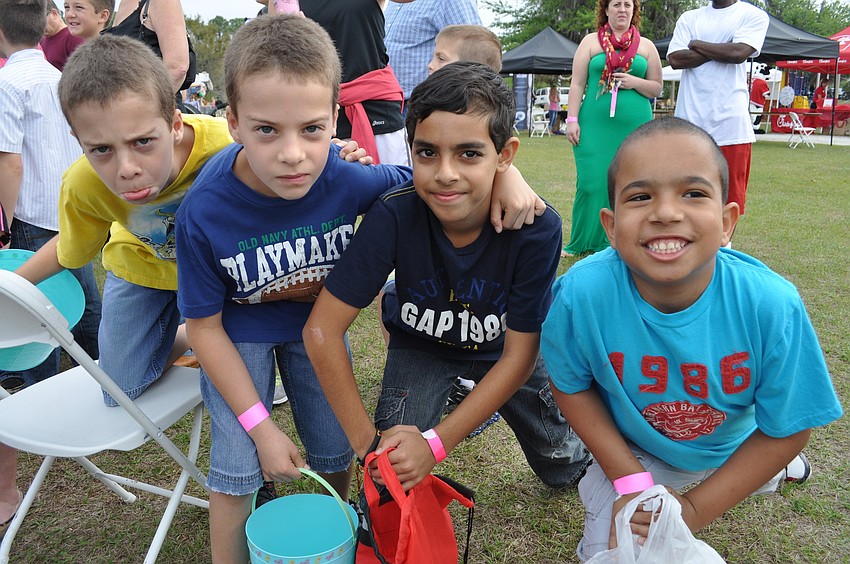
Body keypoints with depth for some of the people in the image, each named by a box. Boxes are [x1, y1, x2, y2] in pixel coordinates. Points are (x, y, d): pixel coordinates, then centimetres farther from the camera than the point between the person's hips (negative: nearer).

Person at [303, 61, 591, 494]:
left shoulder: (537, 228, -32)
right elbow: (322, 330, -28)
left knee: (562, 470, 13)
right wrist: (367, 441, -28)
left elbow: (518, 355, -25)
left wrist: (436, 444, -31)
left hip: (501, 348, 1)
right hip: (421, 345, 0)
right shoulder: (393, 215, -33)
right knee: (391, 478, -19)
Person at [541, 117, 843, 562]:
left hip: (730, 451, 2)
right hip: (631, 453, -1)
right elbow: (570, 385, -15)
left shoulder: (772, 305, -33)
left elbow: (785, 429, -18)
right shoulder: (581, 294, -34)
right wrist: (629, 480, -22)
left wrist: (695, 510, -22)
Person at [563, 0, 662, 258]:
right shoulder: (590, 41, 9)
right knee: (592, 183, -5)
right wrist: (572, 119, -6)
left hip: (635, 127, 2)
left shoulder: (646, 45, 13)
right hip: (595, 125, -2)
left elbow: (657, 88, 13)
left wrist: (634, 82, -6)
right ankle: (583, 242, 6)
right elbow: (577, 84, 3)